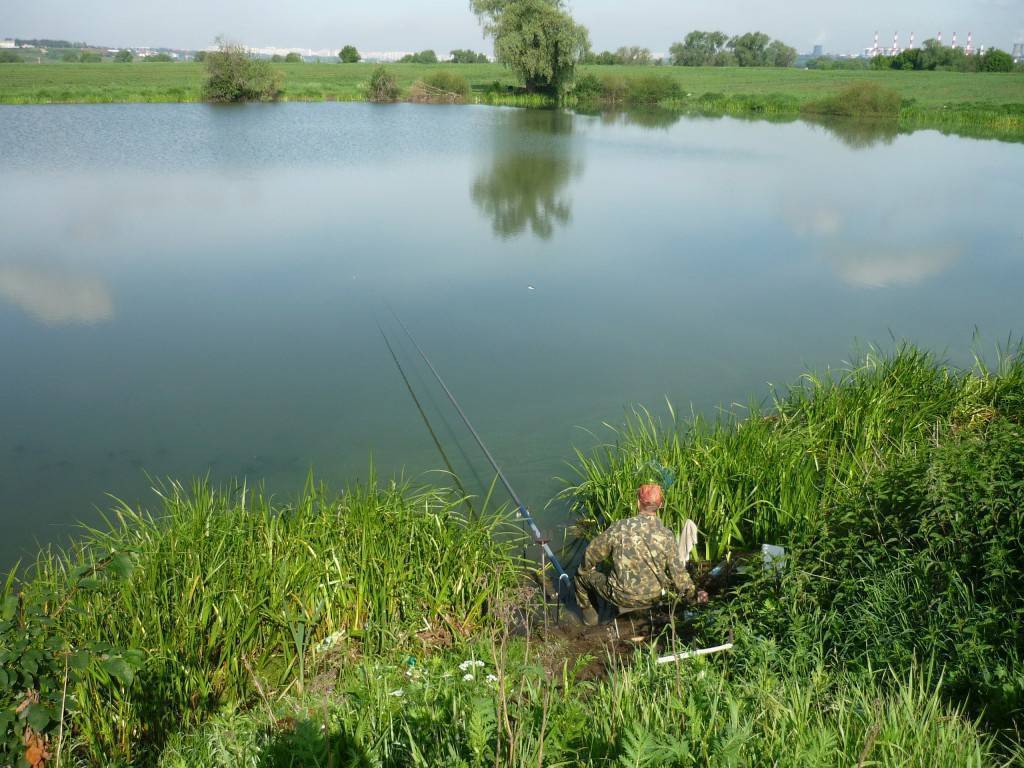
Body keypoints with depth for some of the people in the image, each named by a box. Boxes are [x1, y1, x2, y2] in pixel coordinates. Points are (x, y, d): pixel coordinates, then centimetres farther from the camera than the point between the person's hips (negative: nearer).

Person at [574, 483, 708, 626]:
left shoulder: (620, 527, -18)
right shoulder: (667, 536, -15)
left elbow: (592, 554, -5)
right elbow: (678, 573, -10)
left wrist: (584, 569, 16)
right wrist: (694, 595, 7)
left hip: (621, 596, -3)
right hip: (652, 598, 3)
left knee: (582, 574, 20)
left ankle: (589, 615, 32)